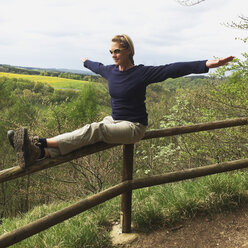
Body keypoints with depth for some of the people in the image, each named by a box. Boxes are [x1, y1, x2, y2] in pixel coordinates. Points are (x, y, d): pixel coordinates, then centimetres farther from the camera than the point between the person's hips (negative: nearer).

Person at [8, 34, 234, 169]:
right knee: (89, 135, -20)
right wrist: (86, 62, 52)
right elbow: (97, 67, 30)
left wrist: (207, 64, -31)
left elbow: (173, 69, -23)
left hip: (134, 127, -6)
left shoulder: (142, 73, -14)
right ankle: (39, 153, -40)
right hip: (114, 121, 7)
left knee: (94, 130, -30)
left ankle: (43, 142, -40)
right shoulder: (111, 71, 6)